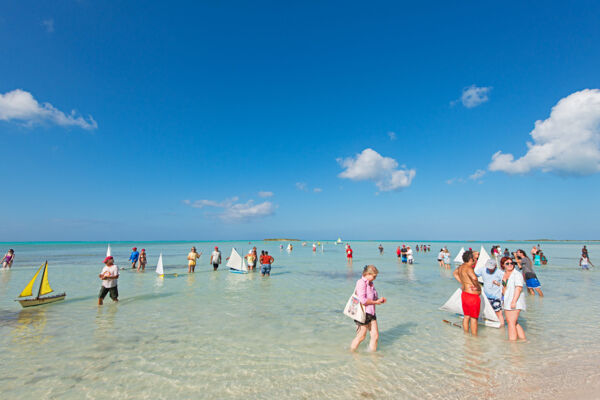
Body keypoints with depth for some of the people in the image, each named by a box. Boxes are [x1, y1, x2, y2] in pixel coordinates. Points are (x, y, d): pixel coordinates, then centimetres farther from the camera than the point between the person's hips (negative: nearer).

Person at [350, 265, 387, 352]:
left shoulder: (371, 284, 12)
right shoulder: (361, 282, -16)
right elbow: (363, 300, -23)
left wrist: (380, 300, -1)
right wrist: (376, 302, -14)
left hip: (371, 313, 8)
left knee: (375, 335, 9)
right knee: (361, 336, 4)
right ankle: (351, 351, 24)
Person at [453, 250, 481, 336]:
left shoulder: (461, 266, 5)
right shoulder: (468, 268, -23)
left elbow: (454, 273, 26)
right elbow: (474, 278, -43)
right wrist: (478, 287, -24)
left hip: (464, 294, 8)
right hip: (472, 296, -8)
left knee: (466, 316, 18)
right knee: (474, 318, 7)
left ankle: (466, 335, 30)